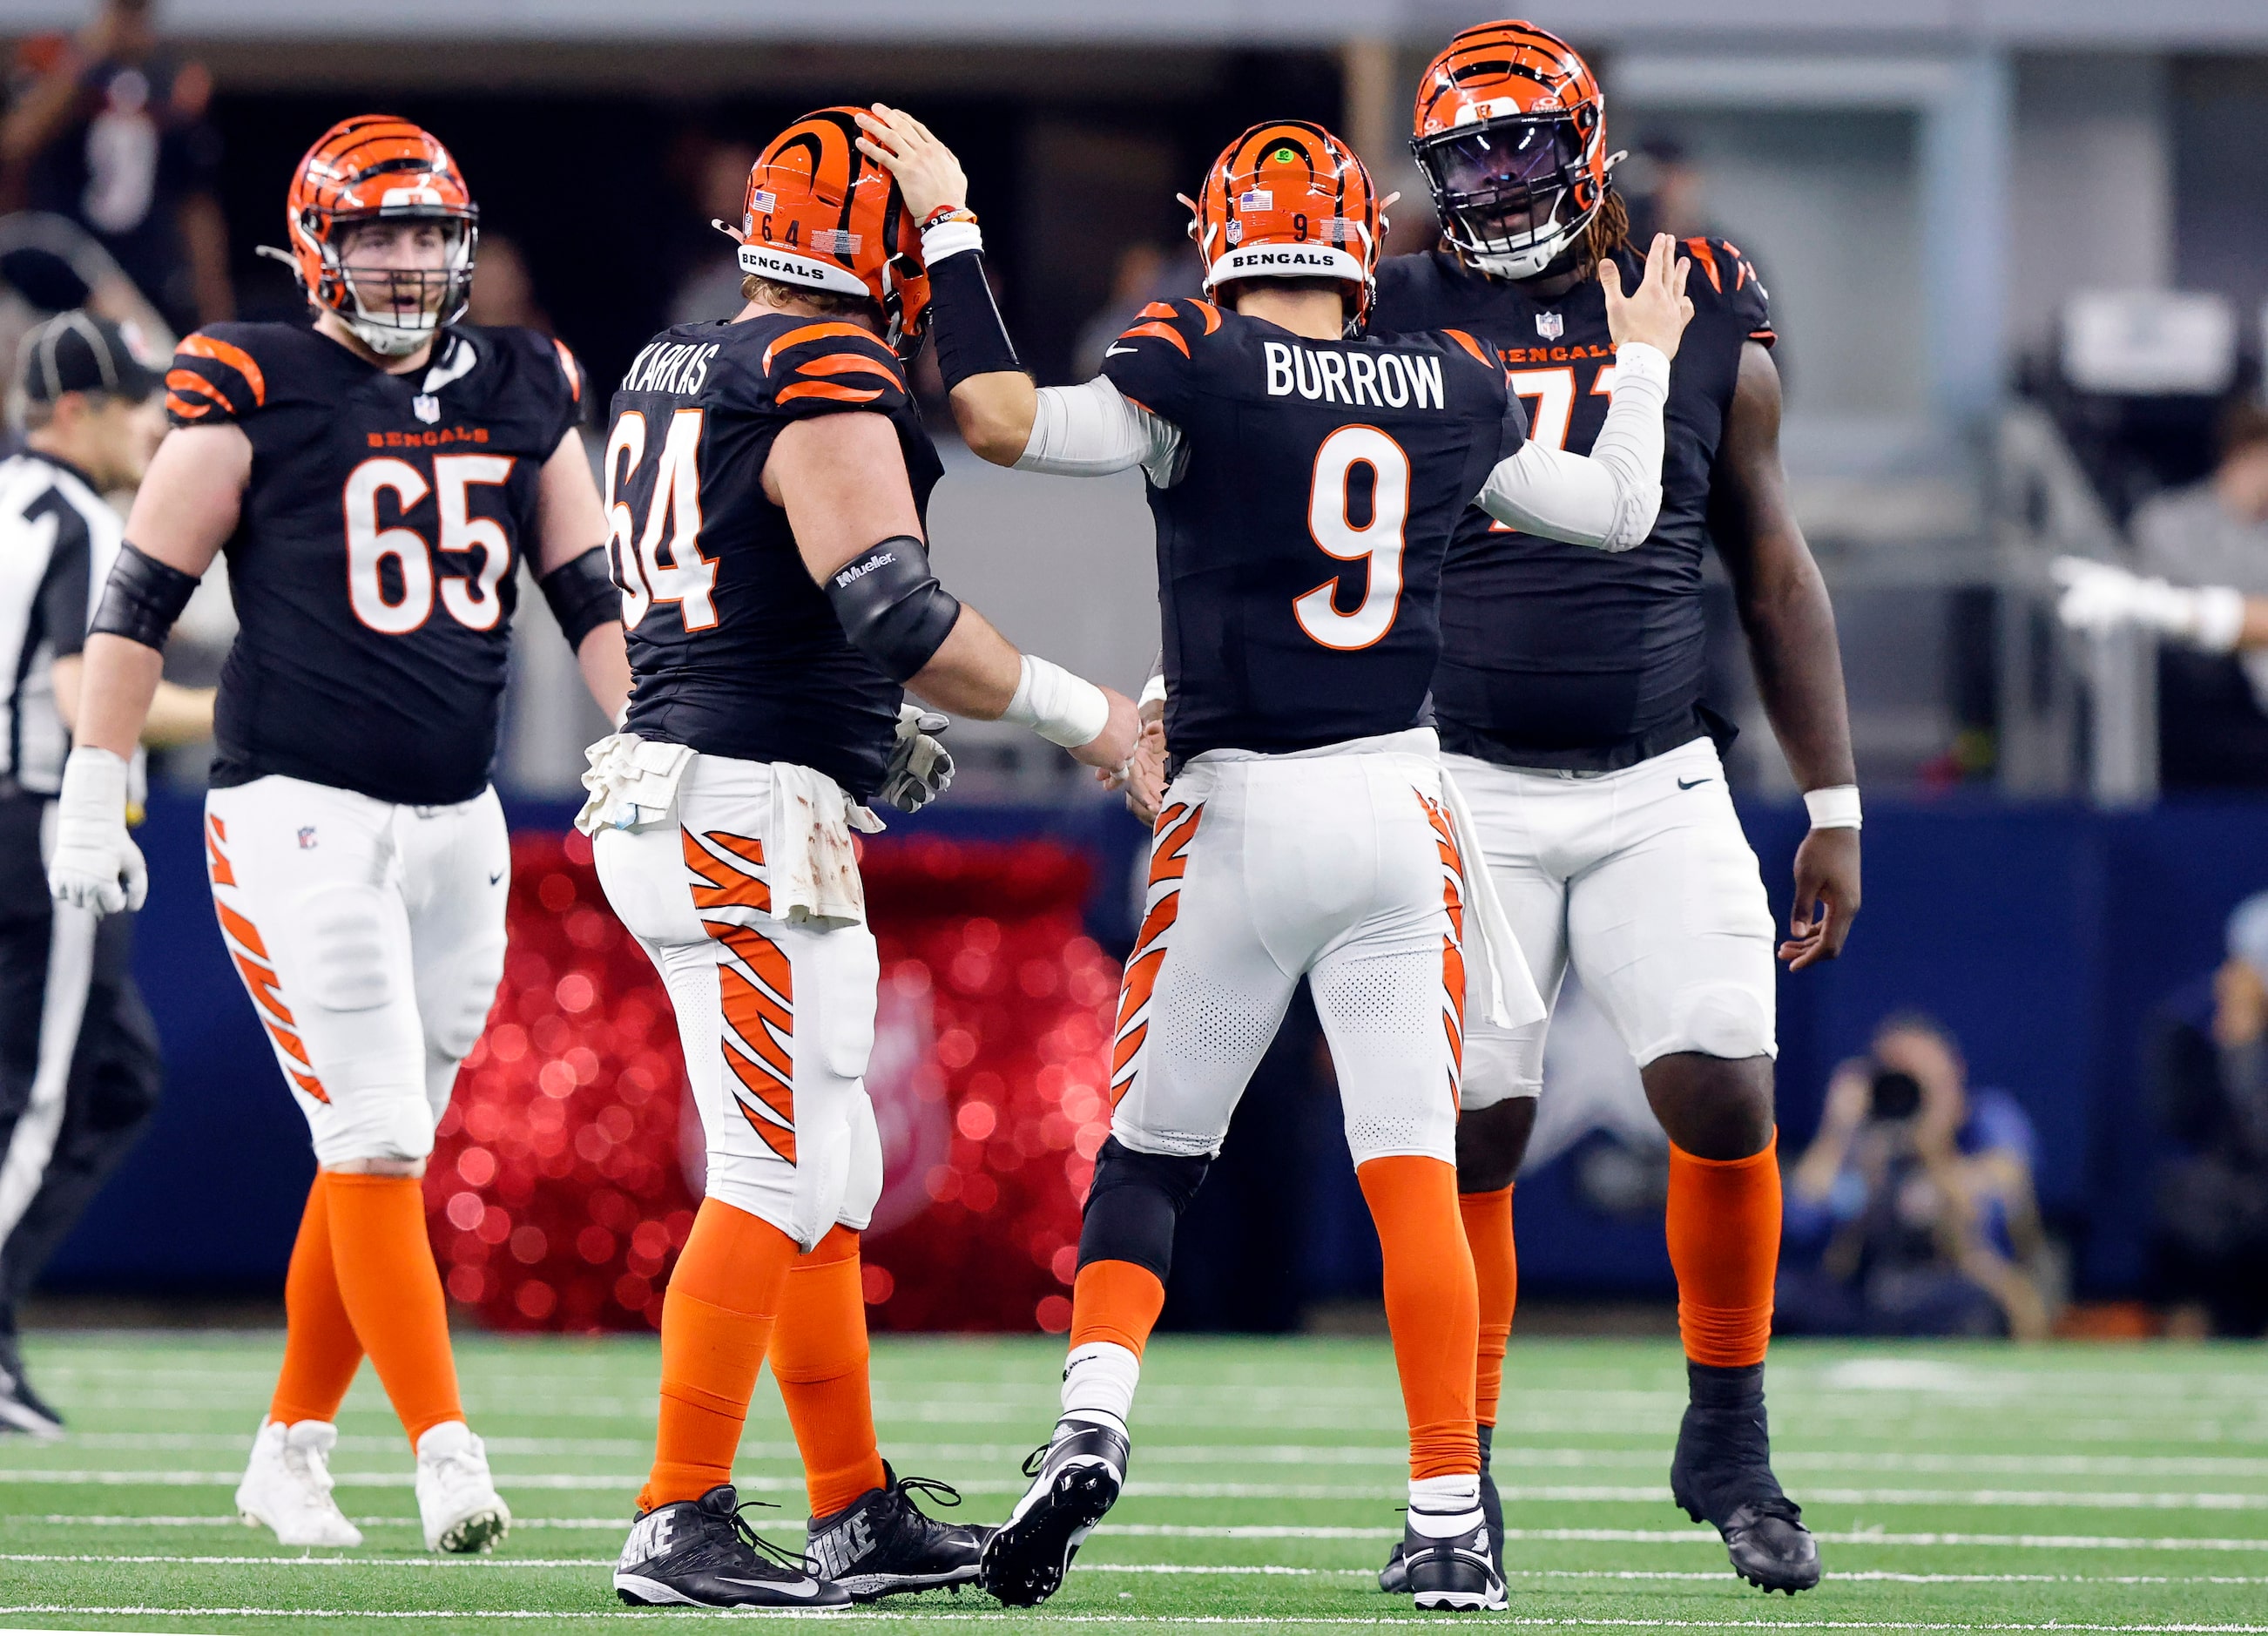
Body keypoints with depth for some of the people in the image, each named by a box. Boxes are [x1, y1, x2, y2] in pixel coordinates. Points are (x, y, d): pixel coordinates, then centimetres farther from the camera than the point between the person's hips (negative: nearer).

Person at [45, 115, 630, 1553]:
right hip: (300, 820, -5)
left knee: (381, 1153, 9)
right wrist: (92, 798, -4)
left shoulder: (522, 393, 10)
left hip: (459, 826, 6)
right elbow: (142, 598, -2)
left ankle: (292, 1451, 19)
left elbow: (595, 601, 13)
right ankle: (447, 1452, -13)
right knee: (376, 1144, -11)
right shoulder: (256, 392, -6)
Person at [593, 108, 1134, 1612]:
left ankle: (860, 1516, 18)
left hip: (672, 797, 10)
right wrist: (1079, 713, -12)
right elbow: (896, 613, -23)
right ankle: (681, 1528, -8)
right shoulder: (830, 390, -14)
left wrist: (882, 734, 22)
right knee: (778, 1179, -7)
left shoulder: (674, 372, 15)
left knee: (832, 1179, 14)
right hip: (754, 819, -10)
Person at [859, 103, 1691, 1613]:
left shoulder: (1201, 375, -7)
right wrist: (1645, 365, 36)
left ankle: (1095, 1420, -10)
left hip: (1240, 809, -2)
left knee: (1151, 1147, 10)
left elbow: (1003, 420, -14)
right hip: (1400, 803, 2)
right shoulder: (1452, 391, 6)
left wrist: (949, 226, -3)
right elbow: (1616, 512, 18)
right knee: (1413, 1166, 0)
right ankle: (1452, 1523, -4)